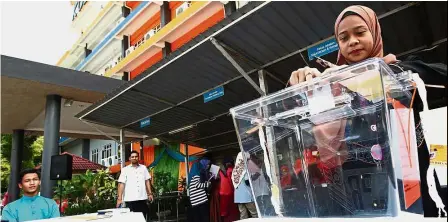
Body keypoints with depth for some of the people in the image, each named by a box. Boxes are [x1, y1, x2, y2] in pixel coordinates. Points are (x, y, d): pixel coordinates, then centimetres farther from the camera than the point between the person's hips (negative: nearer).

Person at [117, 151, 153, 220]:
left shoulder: (144, 168, 10)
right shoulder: (125, 169, 2)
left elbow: (147, 181, 12)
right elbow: (121, 184, -4)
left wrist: (150, 193, 5)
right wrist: (119, 198, -12)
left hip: (142, 198, 2)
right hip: (130, 199, -2)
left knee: (143, 217, 7)